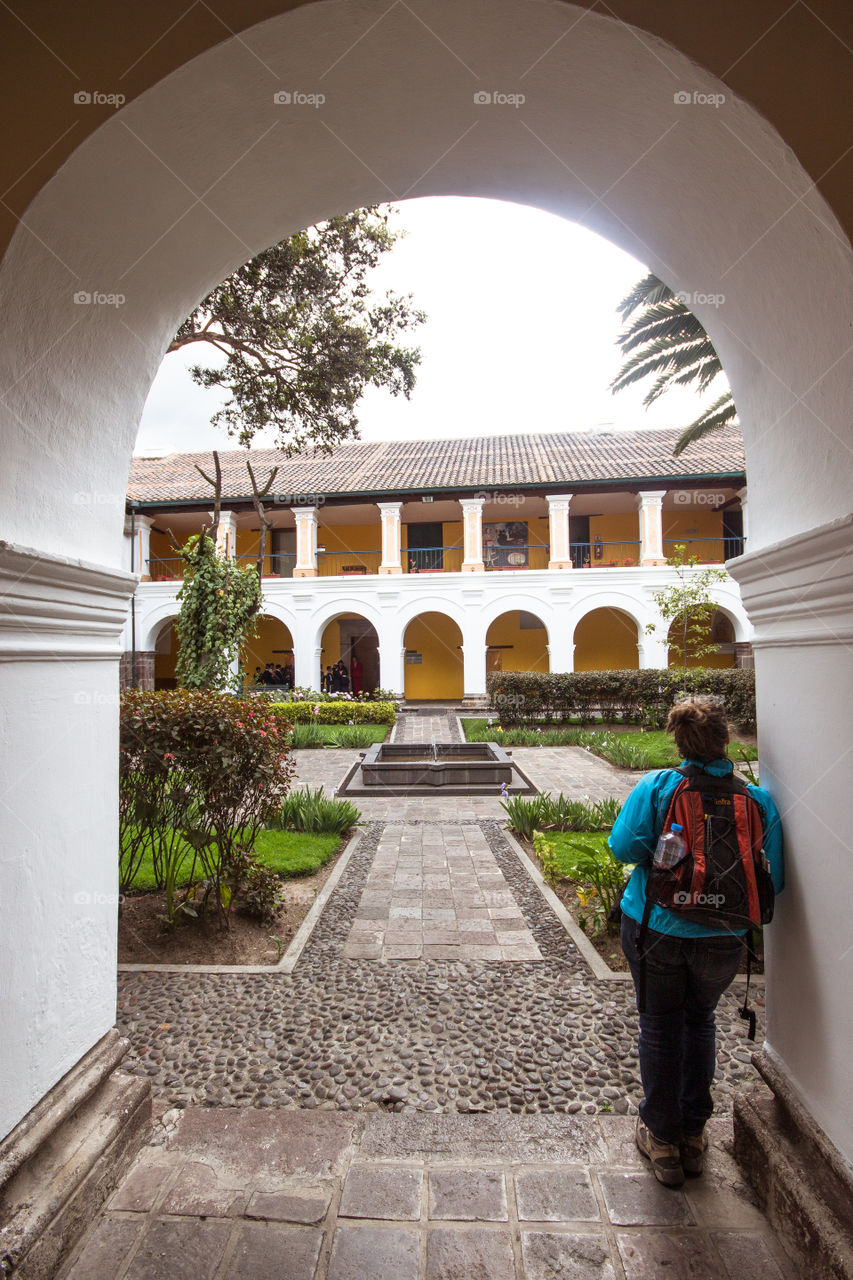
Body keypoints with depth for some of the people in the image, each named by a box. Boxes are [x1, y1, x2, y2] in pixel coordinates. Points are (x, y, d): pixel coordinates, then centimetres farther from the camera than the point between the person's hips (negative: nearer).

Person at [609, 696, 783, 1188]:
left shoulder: (656, 787, -15)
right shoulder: (758, 799, -10)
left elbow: (624, 845, -19)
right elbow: (773, 879, -7)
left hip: (655, 928, -2)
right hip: (722, 938, 2)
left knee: (660, 1027, 18)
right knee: (700, 1022, 25)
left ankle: (663, 1138, 32)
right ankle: (694, 1136, 38)